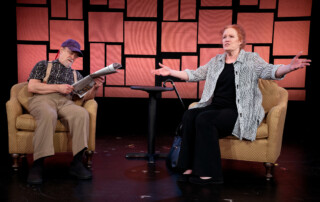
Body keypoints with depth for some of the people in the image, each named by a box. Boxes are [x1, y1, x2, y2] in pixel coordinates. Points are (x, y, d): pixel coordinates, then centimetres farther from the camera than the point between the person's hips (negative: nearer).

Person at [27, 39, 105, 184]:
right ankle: (37, 165, -35)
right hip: (42, 99, -2)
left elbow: (86, 96, 19)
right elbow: (31, 87, 6)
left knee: (82, 113, -33)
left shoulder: (75, 74, 30)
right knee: (48, 115, -40)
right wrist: (58, 87, -3)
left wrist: (95, 87, -3)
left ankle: (77, 163, -32)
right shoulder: (43, 65, 21)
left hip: (65, 102, 3)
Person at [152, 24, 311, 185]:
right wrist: (171, 72, 18)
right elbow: (195, 75, 23)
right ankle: (189, 168, -22)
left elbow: (269, 71, -12)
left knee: (204, 119, -30)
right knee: (189, 116, -22)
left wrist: (289, 68, -33)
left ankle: (209, 173, -24)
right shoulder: (216, 61, 19)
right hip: (215, 107, 5)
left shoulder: (251, 59, 4)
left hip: (239, 112, -5)